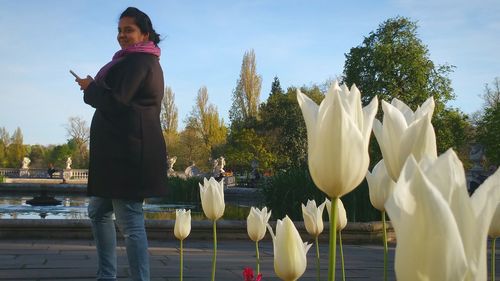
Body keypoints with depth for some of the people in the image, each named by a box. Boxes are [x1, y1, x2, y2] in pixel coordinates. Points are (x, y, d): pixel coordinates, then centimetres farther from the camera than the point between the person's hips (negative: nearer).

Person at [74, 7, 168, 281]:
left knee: (130, 221, -12)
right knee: (98, 211, 19)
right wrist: (96, 88, 9)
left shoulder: (137, 62, -9)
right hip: (124, 149, 12)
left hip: (128, 150, -12)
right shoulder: (145, 61, 24)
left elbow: (115, 102, -18)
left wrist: (90, 88, -1)